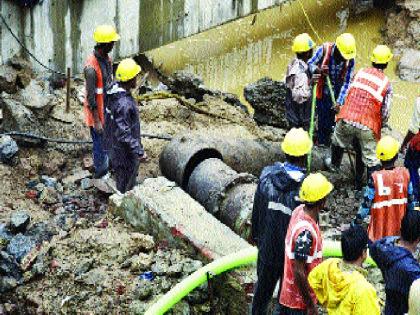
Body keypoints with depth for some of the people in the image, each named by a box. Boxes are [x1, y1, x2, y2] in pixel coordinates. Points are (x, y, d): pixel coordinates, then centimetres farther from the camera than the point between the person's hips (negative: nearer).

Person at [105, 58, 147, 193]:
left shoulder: (115, 92, -2)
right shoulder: (123, 104, -33)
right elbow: (124, 134, -31)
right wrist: (139, 151, -27)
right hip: (125, 153, -10)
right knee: (126, 188, 9)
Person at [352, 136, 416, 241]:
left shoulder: (375, 178, -19)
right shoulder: (405, 173, -9)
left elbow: (366, 204, -14)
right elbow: (410, 200, 2)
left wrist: (357, 221, 0)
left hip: (380, 228, -3)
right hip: (399, 227, 3)